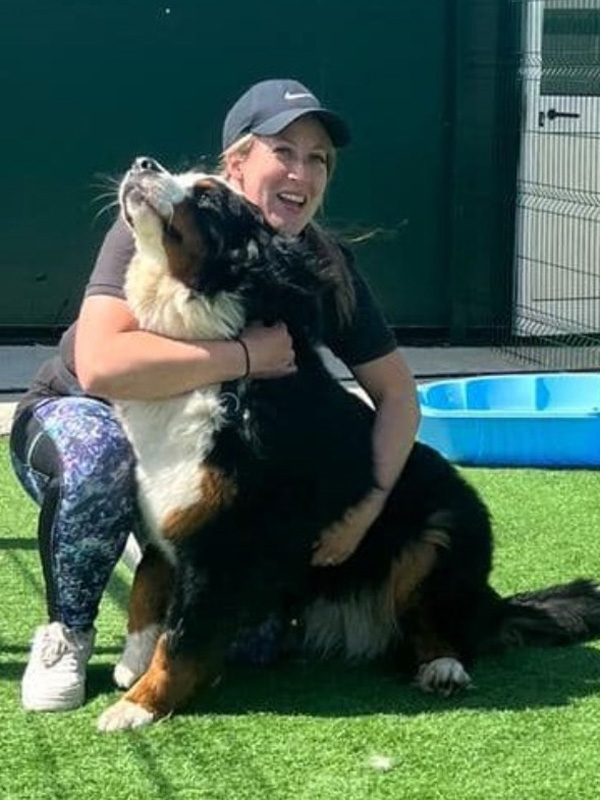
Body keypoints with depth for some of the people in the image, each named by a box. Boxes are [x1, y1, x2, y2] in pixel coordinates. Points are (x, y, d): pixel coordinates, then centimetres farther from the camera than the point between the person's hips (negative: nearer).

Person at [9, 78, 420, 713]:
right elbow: (99, 364, -42)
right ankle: (66, 635, -15)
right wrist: (245, 356, -40)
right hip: (77, 421, -3)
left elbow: (397, 394, -8)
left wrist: (373, 500, -24)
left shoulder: (324, 267, -13)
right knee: (99, 456, -40)